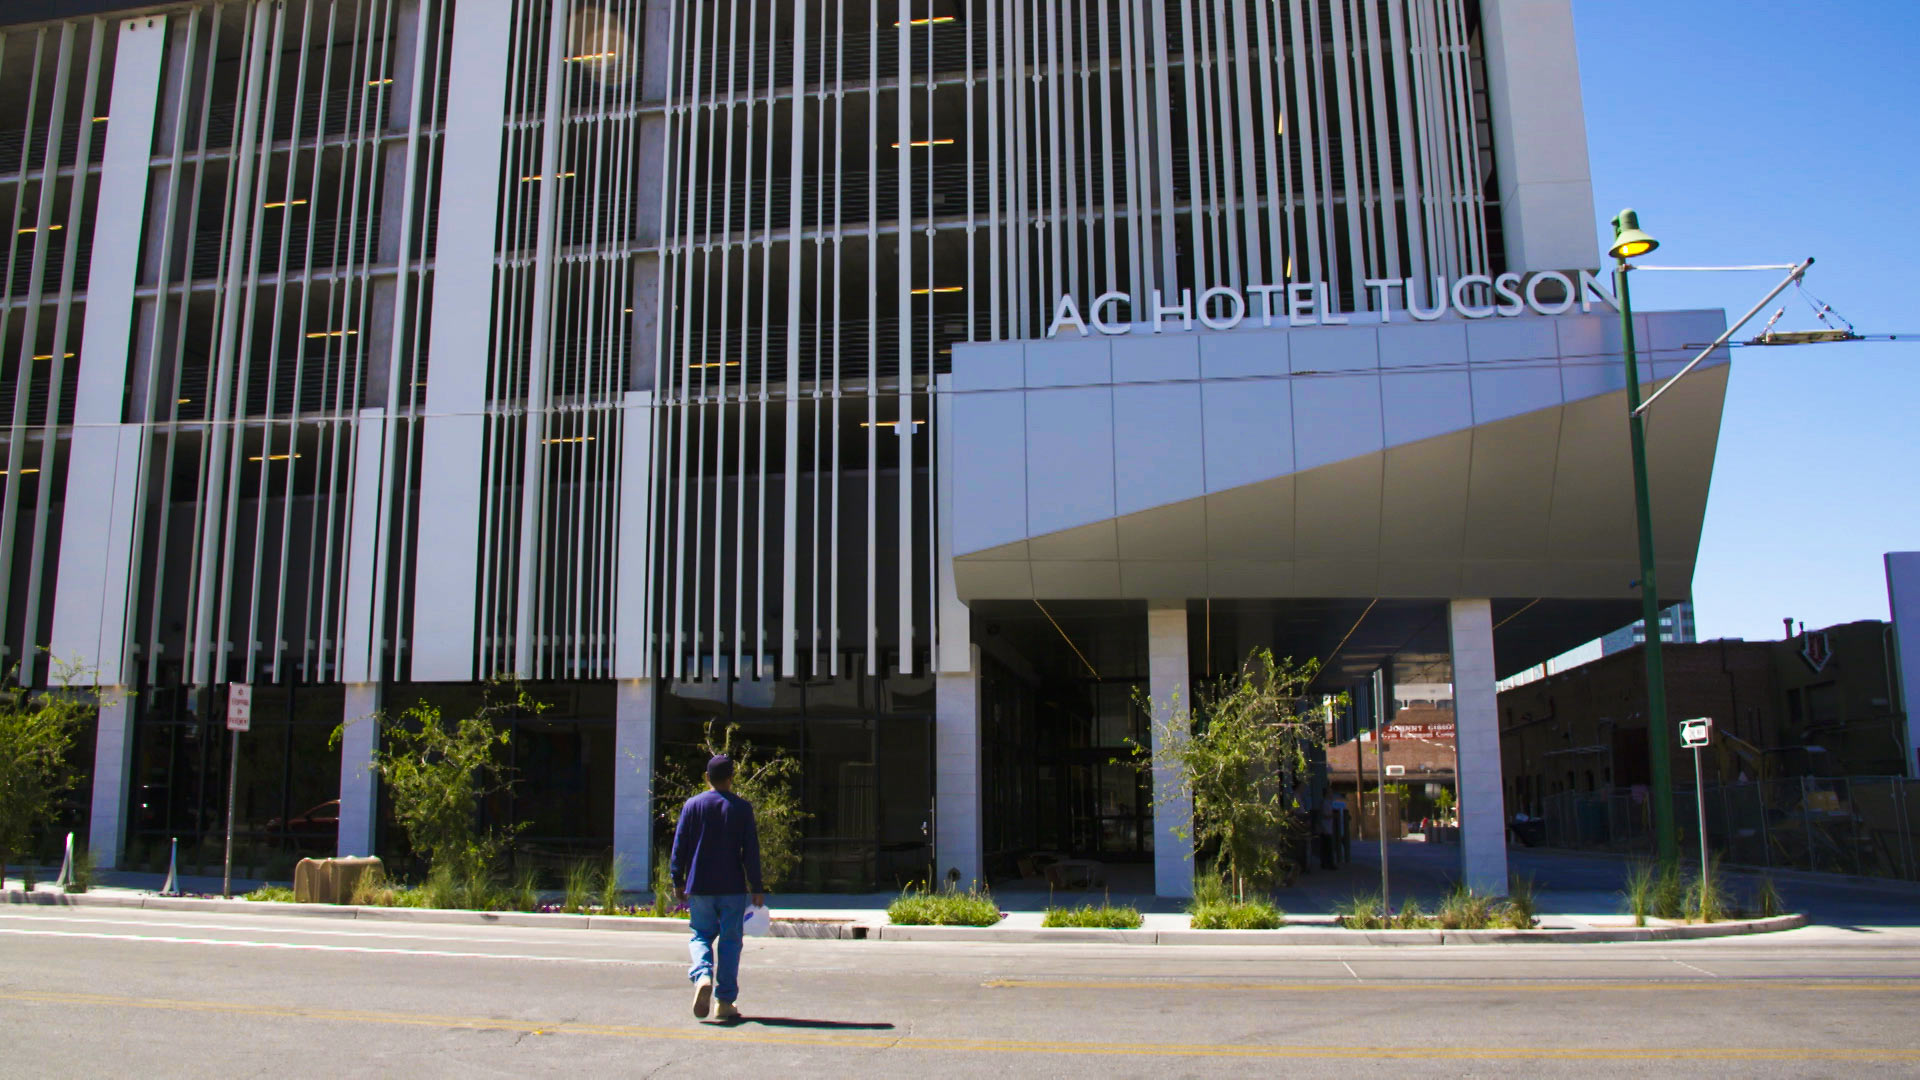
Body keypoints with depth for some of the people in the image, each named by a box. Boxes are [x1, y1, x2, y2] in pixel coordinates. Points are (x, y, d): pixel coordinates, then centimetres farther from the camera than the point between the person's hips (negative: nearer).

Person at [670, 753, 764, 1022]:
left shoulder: (692, 805, 2)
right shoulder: (742, 808, -1)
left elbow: (679, 846, 3)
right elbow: (751, 851, -3)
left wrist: (678, 881, 12)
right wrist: (757, 888, 1)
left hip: (699, 887, 1)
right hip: (732, 888, -1)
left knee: (700, 935, 12)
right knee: (729, 942, 6)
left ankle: (702, 976, -16)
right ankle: (725, 1002, 5)